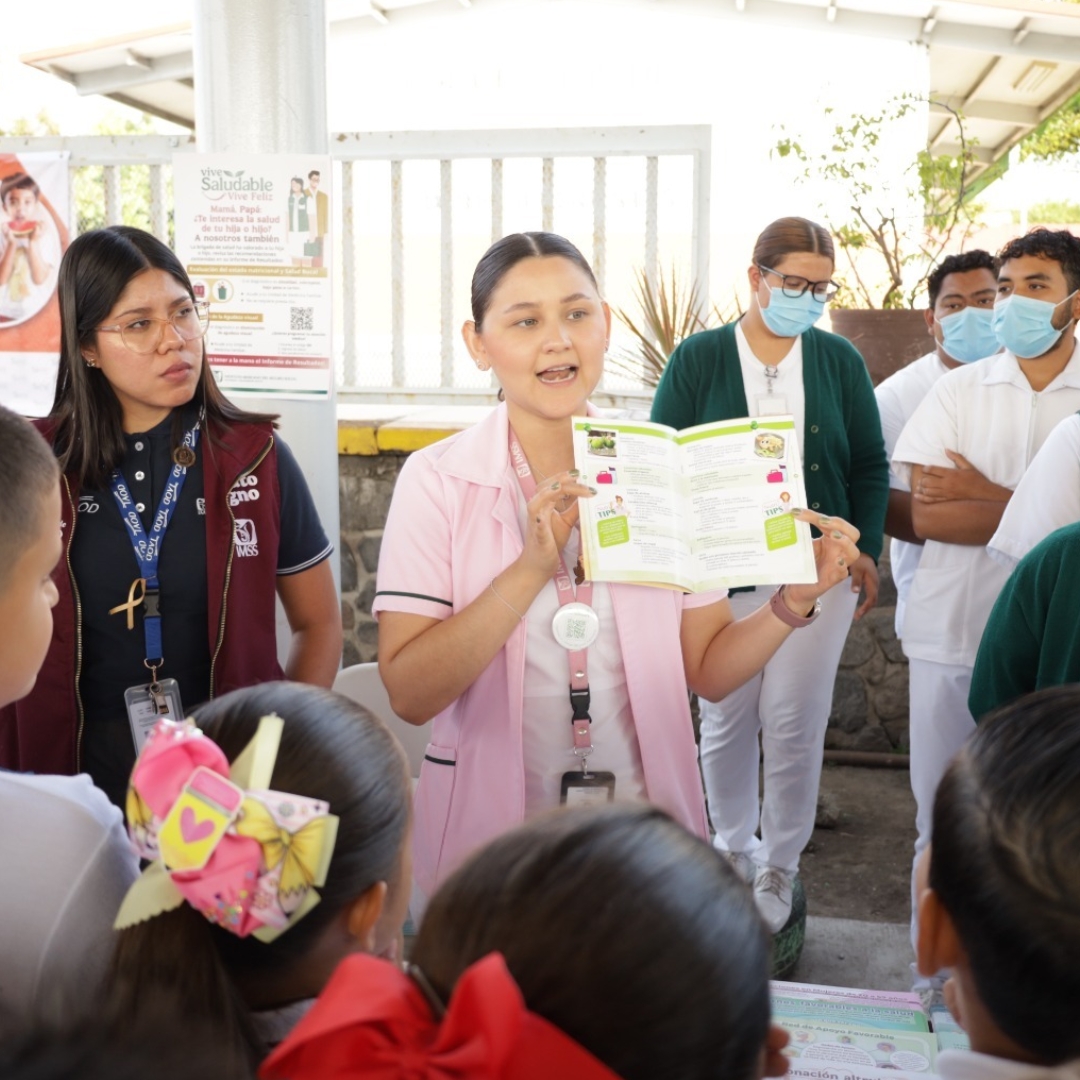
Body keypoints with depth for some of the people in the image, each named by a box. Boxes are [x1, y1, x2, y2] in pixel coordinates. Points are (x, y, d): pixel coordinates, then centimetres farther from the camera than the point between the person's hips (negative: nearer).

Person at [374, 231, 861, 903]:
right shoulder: (438, 481, -9)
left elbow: (709, 670, 1)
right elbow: (409, 693, -18)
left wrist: (795, 601, -15)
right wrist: (532, 567, -27)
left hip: (649, 837, 2)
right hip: (492, 838, -1)